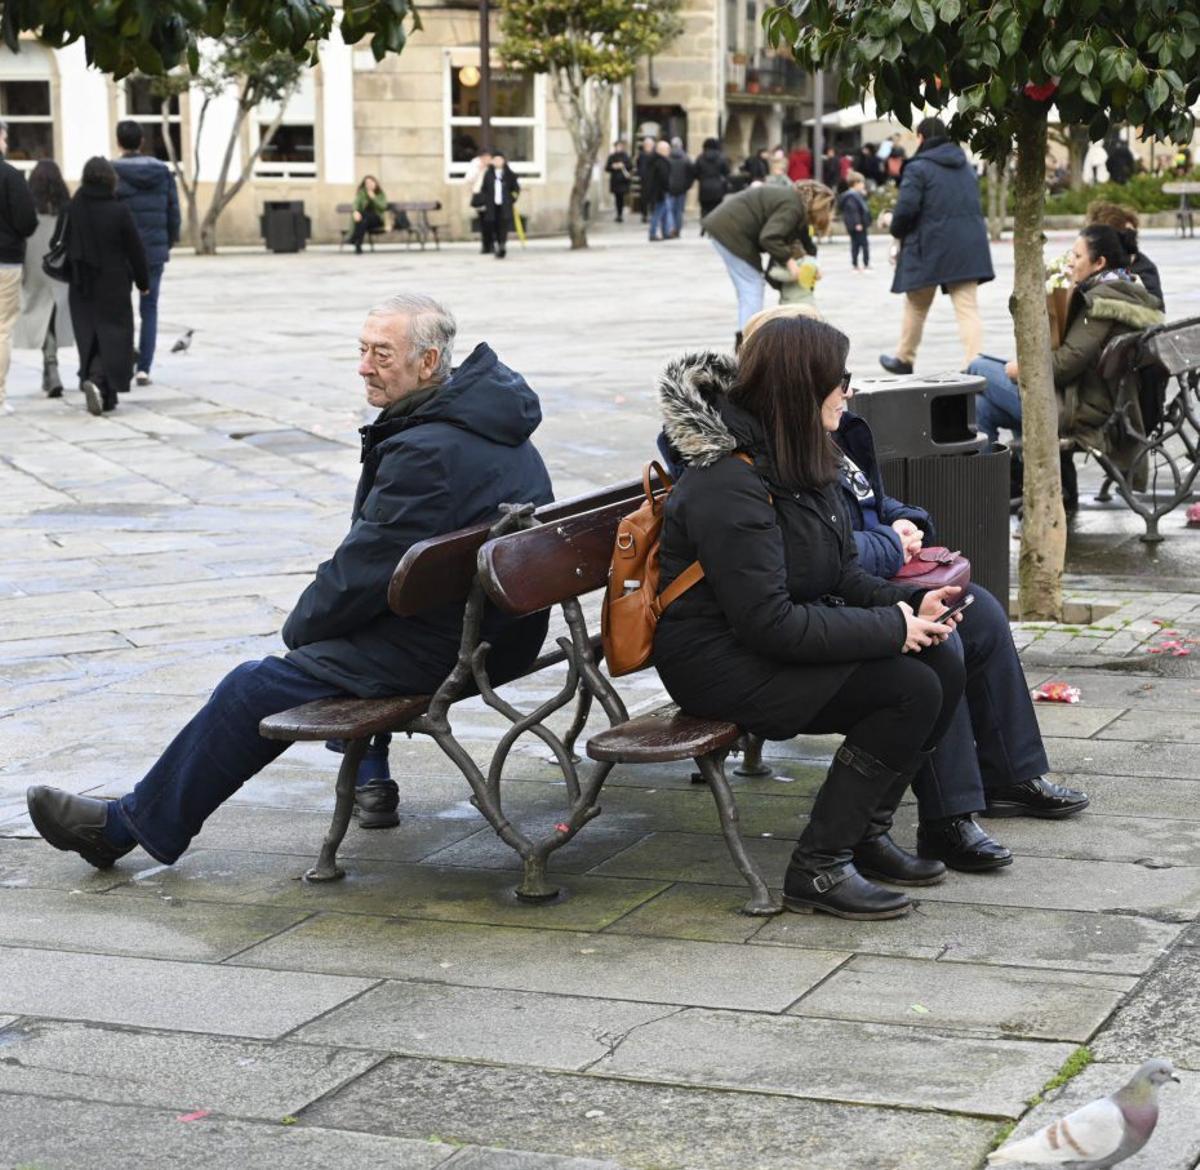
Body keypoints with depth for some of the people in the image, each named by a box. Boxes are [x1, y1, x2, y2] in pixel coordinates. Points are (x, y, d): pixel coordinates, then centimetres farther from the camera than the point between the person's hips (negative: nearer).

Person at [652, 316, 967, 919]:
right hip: (721, 665, -9)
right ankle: (817, 869, -12)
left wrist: (910, 604, -5)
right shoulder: (729, 484, -23)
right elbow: (769, 623, -27)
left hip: (789, 639, 9)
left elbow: (845, 576, 14)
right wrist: (891, 629, -21)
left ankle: (867, 833, 5)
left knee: (944, 656, -6)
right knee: (911, 686, -21)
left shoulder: (797, 462, 7)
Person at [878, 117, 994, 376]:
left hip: (930, 248, -5)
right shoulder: (966, 166, 15)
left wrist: (898, 231, 3)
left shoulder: (918, 168, -8)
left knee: (916, 306, 15)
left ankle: (904, 359, 30)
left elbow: (906, 208, -15)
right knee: (968, 309, -1)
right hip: (968, 246, 5)